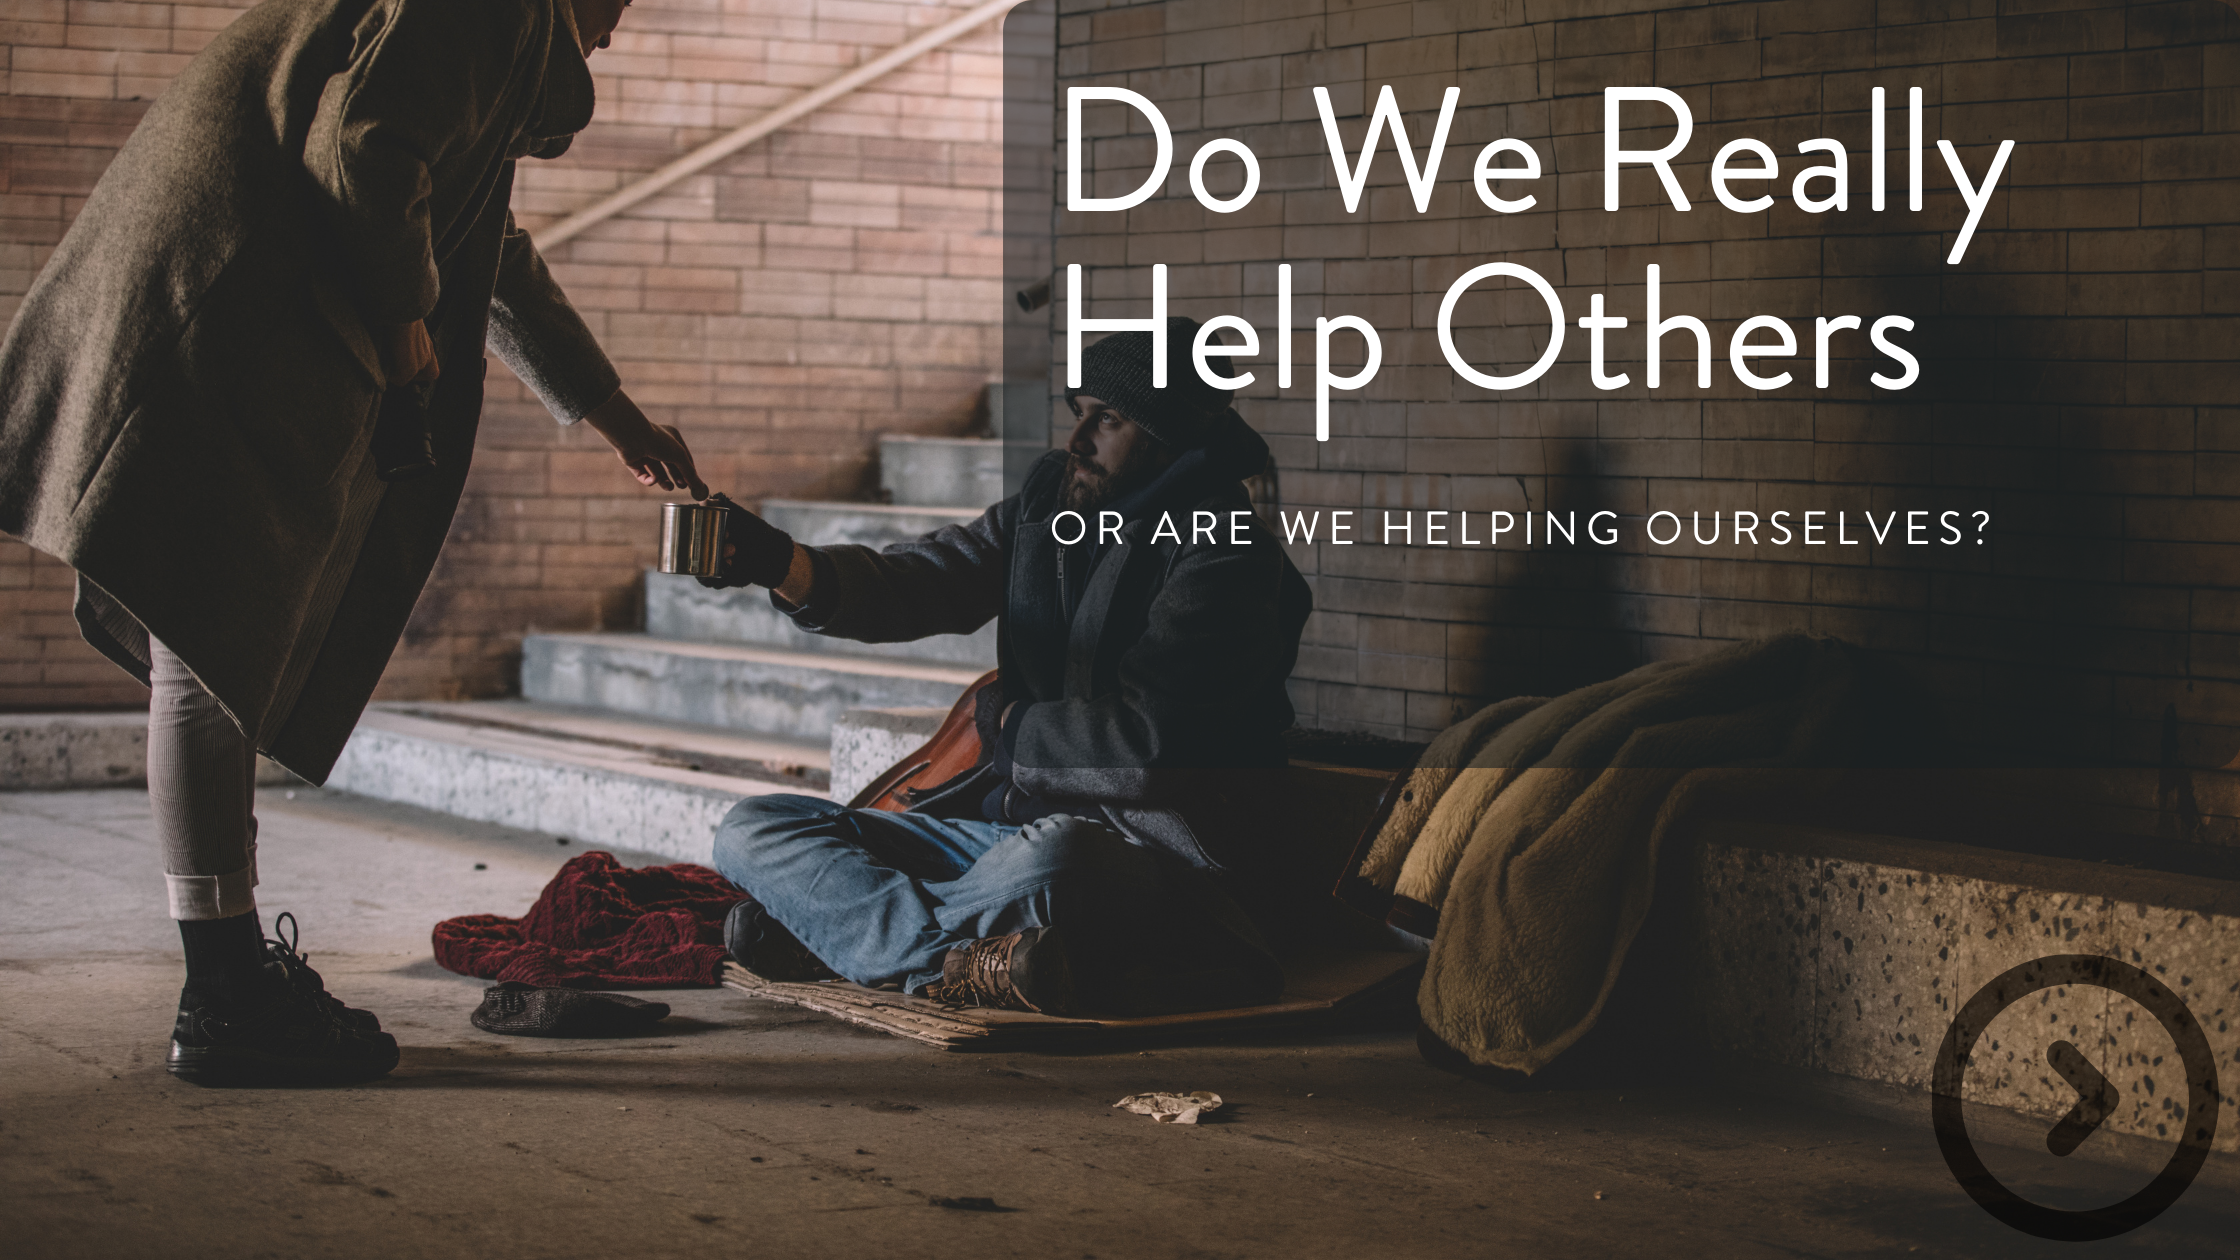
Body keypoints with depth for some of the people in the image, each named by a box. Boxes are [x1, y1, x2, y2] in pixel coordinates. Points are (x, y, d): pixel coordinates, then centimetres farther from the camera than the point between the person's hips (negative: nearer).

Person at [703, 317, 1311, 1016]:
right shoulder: (1044, 505, 13)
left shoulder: (1229, 556, -10)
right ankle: (976, 966, -23)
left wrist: (1010, 720, -1)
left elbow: (1146, 743, -18)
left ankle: (823, 928, -19)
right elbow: (913, 586, 3)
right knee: (750, 831, -1)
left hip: (1150, 847, -8)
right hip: (1001, 819, 9)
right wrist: (785, 565, -16)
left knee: (1051, 859, -44)